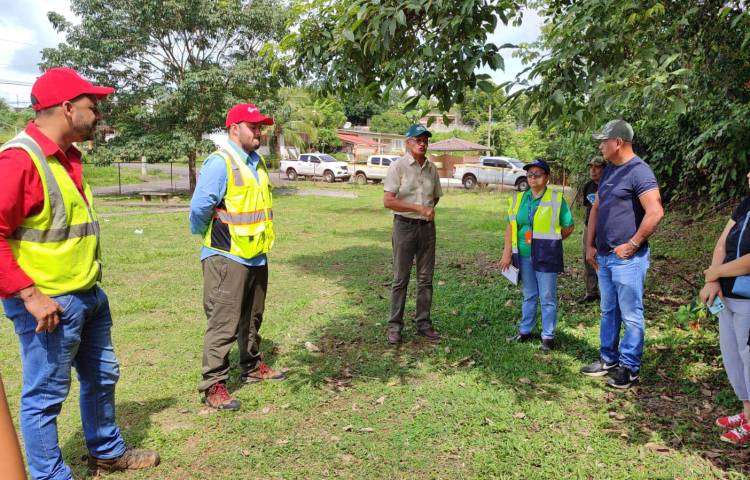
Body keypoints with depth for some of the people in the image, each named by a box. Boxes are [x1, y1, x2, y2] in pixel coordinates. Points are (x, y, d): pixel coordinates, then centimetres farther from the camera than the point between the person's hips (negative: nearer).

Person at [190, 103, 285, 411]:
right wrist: (204, 235, -1)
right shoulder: (220, 163, -15)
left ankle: (252, 368, 36)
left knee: (252, 319, 20)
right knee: (224, 324, -3)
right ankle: (213, 386, 8)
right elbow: (199, 208, -17)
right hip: (228, 258, -8)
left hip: (256, 256, 8)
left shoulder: (257, 162, 12)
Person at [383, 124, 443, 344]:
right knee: (400, 279, 2)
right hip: (405, 225, -5)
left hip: (427, 226, 5)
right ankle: (395, 326, 11)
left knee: (425, 279, 9)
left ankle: (423, 323, 19)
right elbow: (388, 201, -15)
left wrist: (429, 211, 4)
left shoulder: (432, 168, 9)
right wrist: (418, 208, -19)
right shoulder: (398, 166, -8)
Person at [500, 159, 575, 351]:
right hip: (524, 256, 4)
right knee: (529, 296, 17)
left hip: (546, 256, -4)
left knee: (547, 298, 4)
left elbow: (568, 227, 0)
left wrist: (549, 241, 4)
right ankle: (525, 331, 29)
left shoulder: (556, 199, -5)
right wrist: (507, 253, -1)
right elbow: (510, 226, 4)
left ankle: (548, 336, 15)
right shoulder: (518, 199, 6)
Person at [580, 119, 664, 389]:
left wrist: (633, 244, -16)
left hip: (627, 258, -9)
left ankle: (629, 367, 13)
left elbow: (655, 213, -23)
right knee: (608, 311, 17)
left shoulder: (638, 171, -14)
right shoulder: (609, 171, 13)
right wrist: (590, 245, 11)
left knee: (630, 315, 2)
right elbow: (596, 209, 18)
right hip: (604, 257, 9)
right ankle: (608, 359, 29)